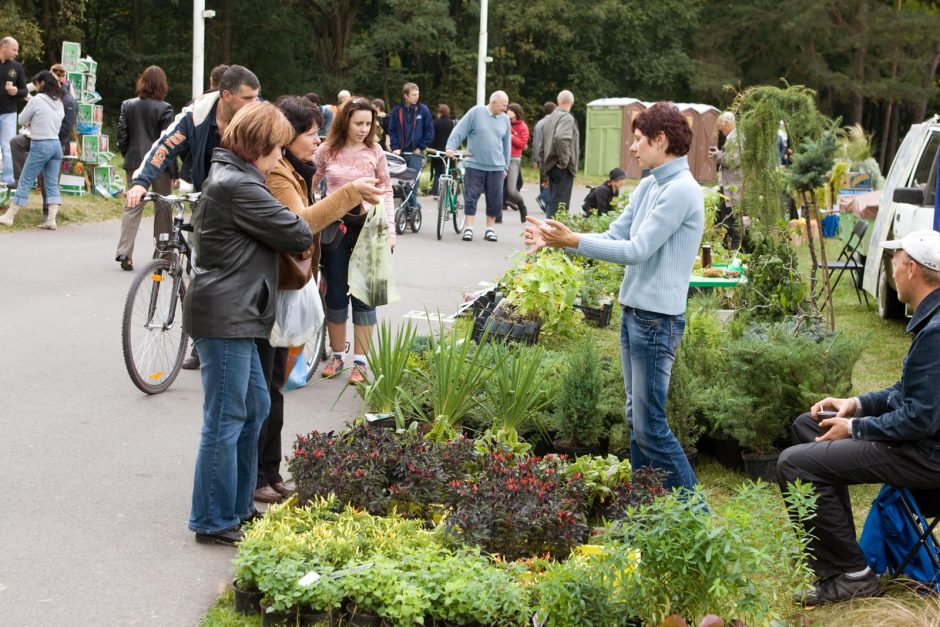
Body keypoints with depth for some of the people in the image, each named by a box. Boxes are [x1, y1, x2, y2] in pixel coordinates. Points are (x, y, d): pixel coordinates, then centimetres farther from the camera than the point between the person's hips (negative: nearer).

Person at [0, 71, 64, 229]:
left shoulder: (37, 100, -10)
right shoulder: (59, 102, 9)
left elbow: (22, 120, -2)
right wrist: (36, 124, 12)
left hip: (40, 145, -6)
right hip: (56, 144, 6)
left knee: (25, 182, 0)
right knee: (52, 184, 6)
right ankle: (52, 219, 1)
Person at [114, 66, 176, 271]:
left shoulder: (128, 105, 3)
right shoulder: (164, 109, -8)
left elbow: (122, 137, 5)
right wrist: (174, 172, -5)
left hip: (134, 163, 3)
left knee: (132, 207, 5)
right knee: (162, 208, 8)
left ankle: (124, 253, -5)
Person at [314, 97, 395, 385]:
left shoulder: (375, 152, 1)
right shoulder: (326, 151, 2)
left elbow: (386, 191, 5)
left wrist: (390, 227, -4)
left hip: (366, 226, -1)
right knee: (336, 294, 8)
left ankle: (360, 361, 6)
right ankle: (337, 355, 21)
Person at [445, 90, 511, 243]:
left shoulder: (504, 119, 8)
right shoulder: (476, 112, -3)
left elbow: (506, 144, 15)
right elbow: (459, 131, -3)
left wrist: (506, 166, 16)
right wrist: (451, 147, -14)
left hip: (496, 167, 3)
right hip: (475, 165, -3)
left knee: (495, 199, 3)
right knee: (471, 196, -3)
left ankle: (490, 229, 16)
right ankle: (468, 228, 3)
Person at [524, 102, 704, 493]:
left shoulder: (681, 190, -17)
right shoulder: (648, 186, 12)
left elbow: (636, 251, -21)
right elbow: (614, 238, 14)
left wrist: (573, 240, -17)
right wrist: (556, 240, 4)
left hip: (657, 318, -10)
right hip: (633, 312, 10)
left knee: (651, 426, -7)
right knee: (637, 420, 14)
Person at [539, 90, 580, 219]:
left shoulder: (550, 118, 17)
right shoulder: (567, 118, -10)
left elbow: (542, 146, 21)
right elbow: (561, 137, -30)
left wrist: (543, 166, 24)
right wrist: (564, 160, -20)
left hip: (550, 166, 9)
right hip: (563, 169, -9)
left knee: (553, 201, 14)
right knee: (560, 203, -9)